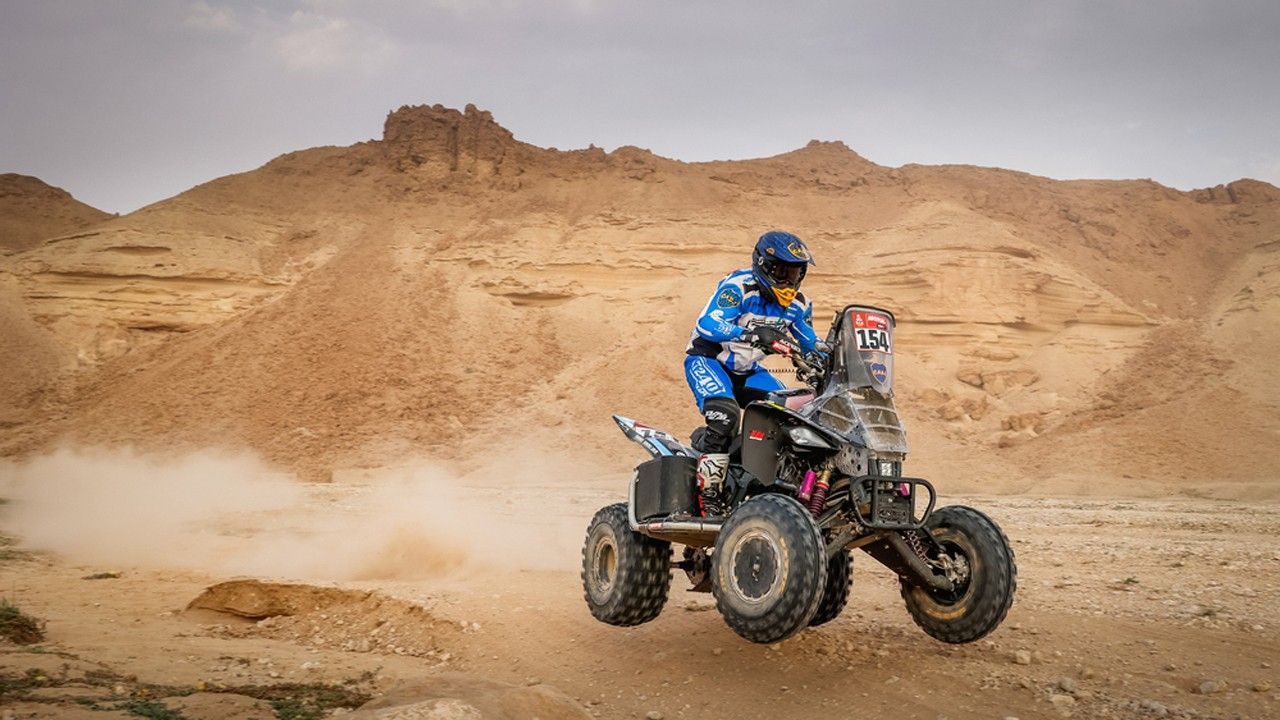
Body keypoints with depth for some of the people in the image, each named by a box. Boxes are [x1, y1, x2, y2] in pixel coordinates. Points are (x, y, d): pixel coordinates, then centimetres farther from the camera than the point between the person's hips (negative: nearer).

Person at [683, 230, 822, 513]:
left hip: (746, 371, 8)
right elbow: (706, 325, -35)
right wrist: (753, 334, -48)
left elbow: (811, 344, 14)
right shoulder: (738, 287, -21)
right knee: (725, 414, -32)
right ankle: (707, 492, -30)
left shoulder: (798, 303, 1)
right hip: (707, 360, -7)